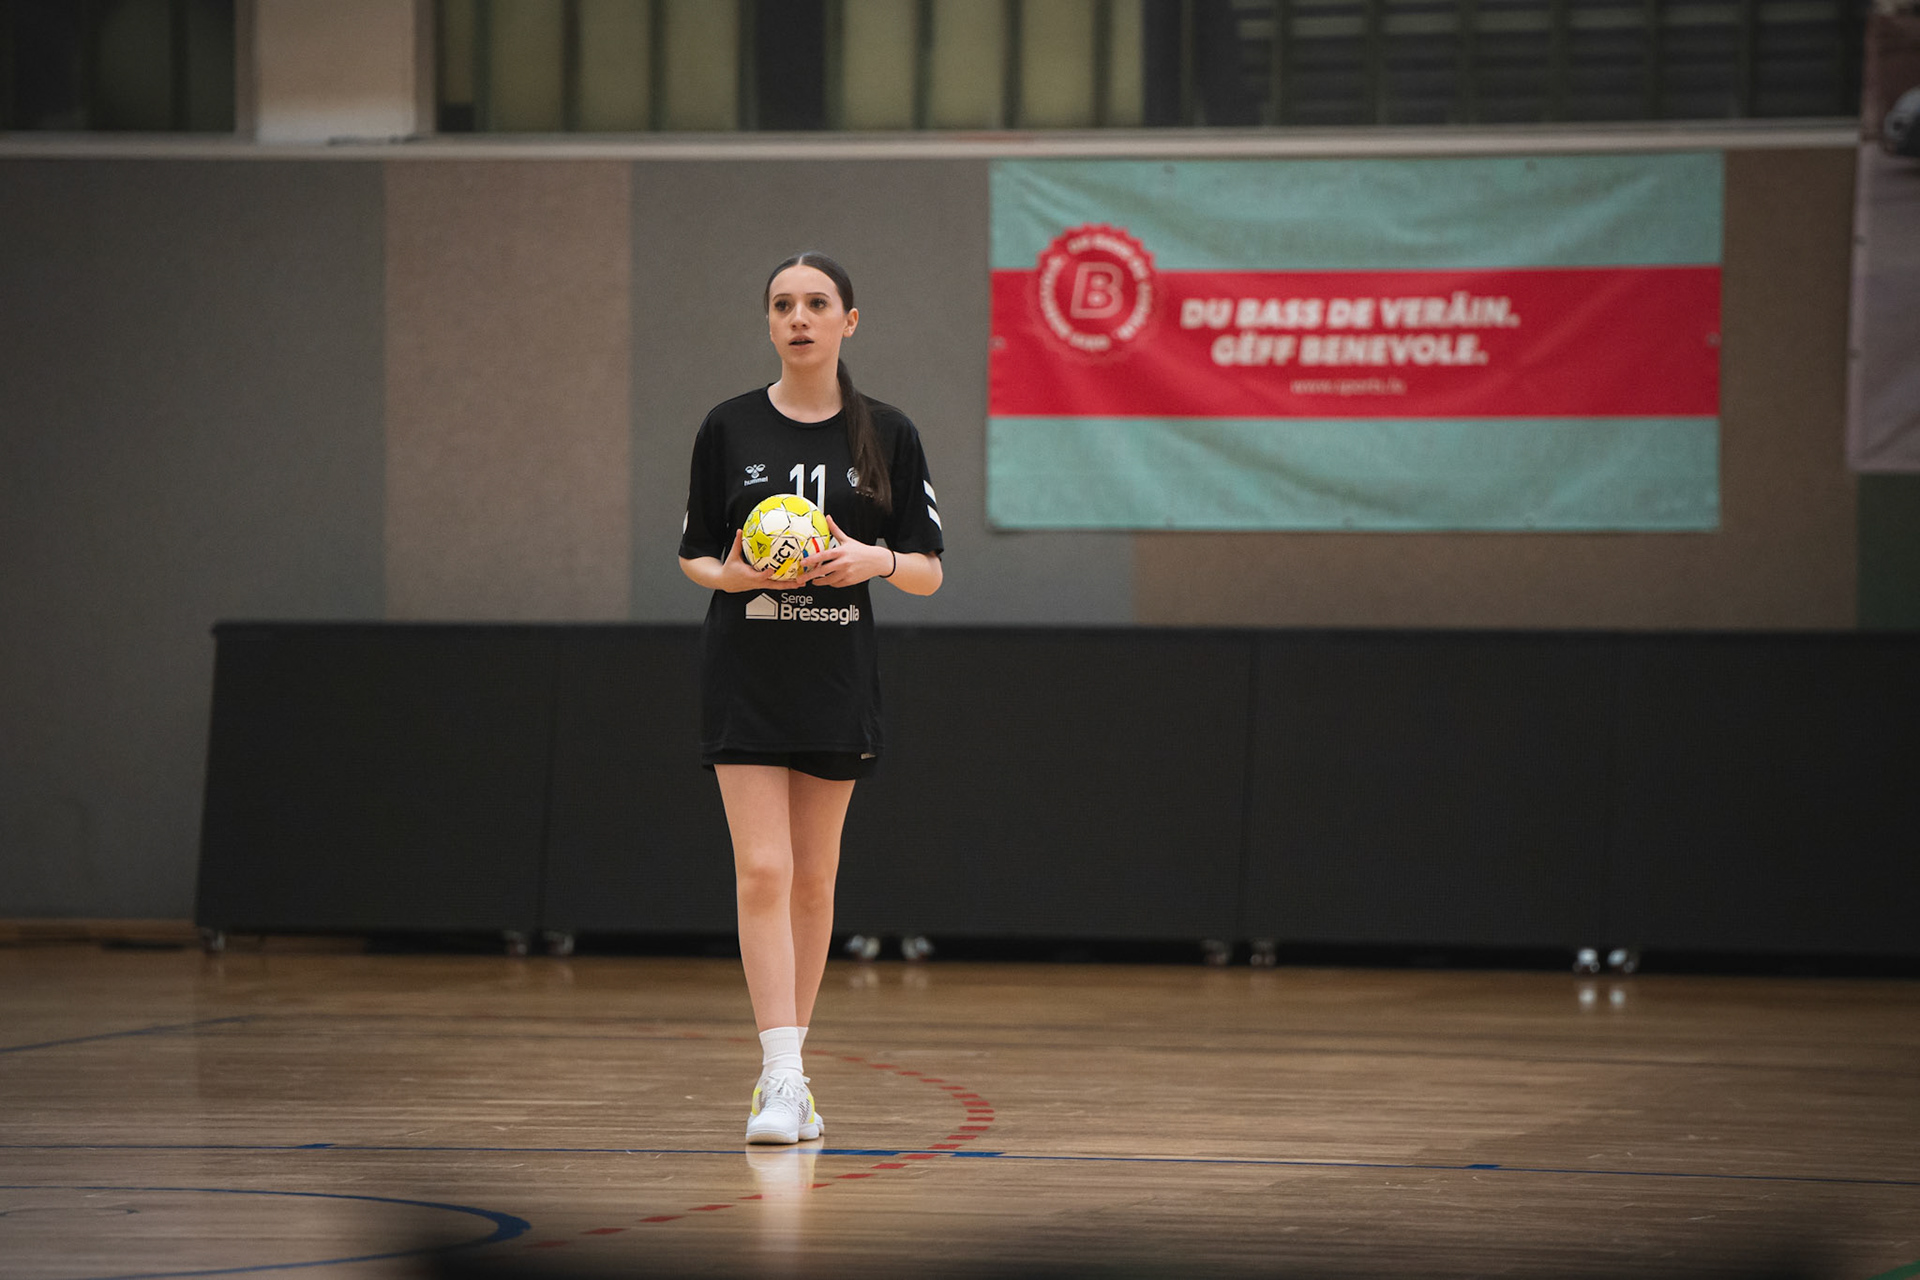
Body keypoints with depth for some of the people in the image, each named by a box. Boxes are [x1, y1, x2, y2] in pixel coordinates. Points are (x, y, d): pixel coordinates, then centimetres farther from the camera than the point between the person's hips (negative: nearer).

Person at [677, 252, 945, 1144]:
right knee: (762, 872, -12)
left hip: (837, 679, 1)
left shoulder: (887, 434, 2)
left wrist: (877, 560, -18)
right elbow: (694, 554, 7)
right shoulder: (730, 428, 1)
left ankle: (788, 1068, 21)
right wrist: (729, 574, -15)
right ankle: (780, 1080, -16)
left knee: (813, 878, 8)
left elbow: (929, 571, 3)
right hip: (745, 677, -1)